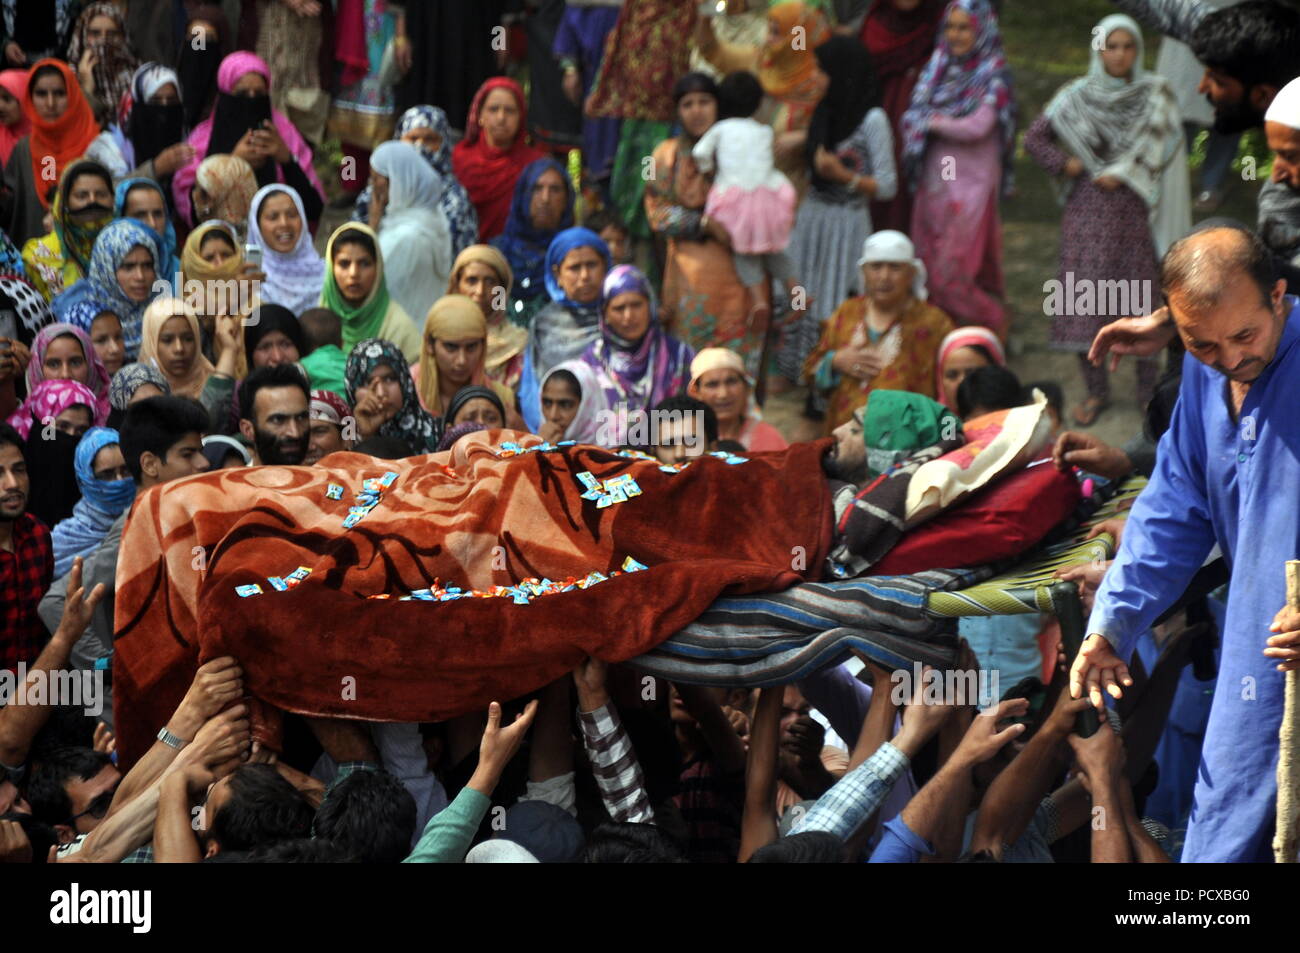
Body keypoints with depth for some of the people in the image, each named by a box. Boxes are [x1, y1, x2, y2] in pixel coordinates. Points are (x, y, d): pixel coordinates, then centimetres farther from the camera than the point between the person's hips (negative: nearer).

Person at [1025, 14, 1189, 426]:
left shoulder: (1155, 95, 1)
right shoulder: (1076, 97, 3)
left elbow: (1161, 145, -5)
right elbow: (1034, 138, 7)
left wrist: (1120, 175, -10)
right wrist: (1065, 164, -6)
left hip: (1135, 210, -1)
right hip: (1087, 207, 1)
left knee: (1140, 298, 0)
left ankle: (1148, 390, 13)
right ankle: (1096, 390, 11)